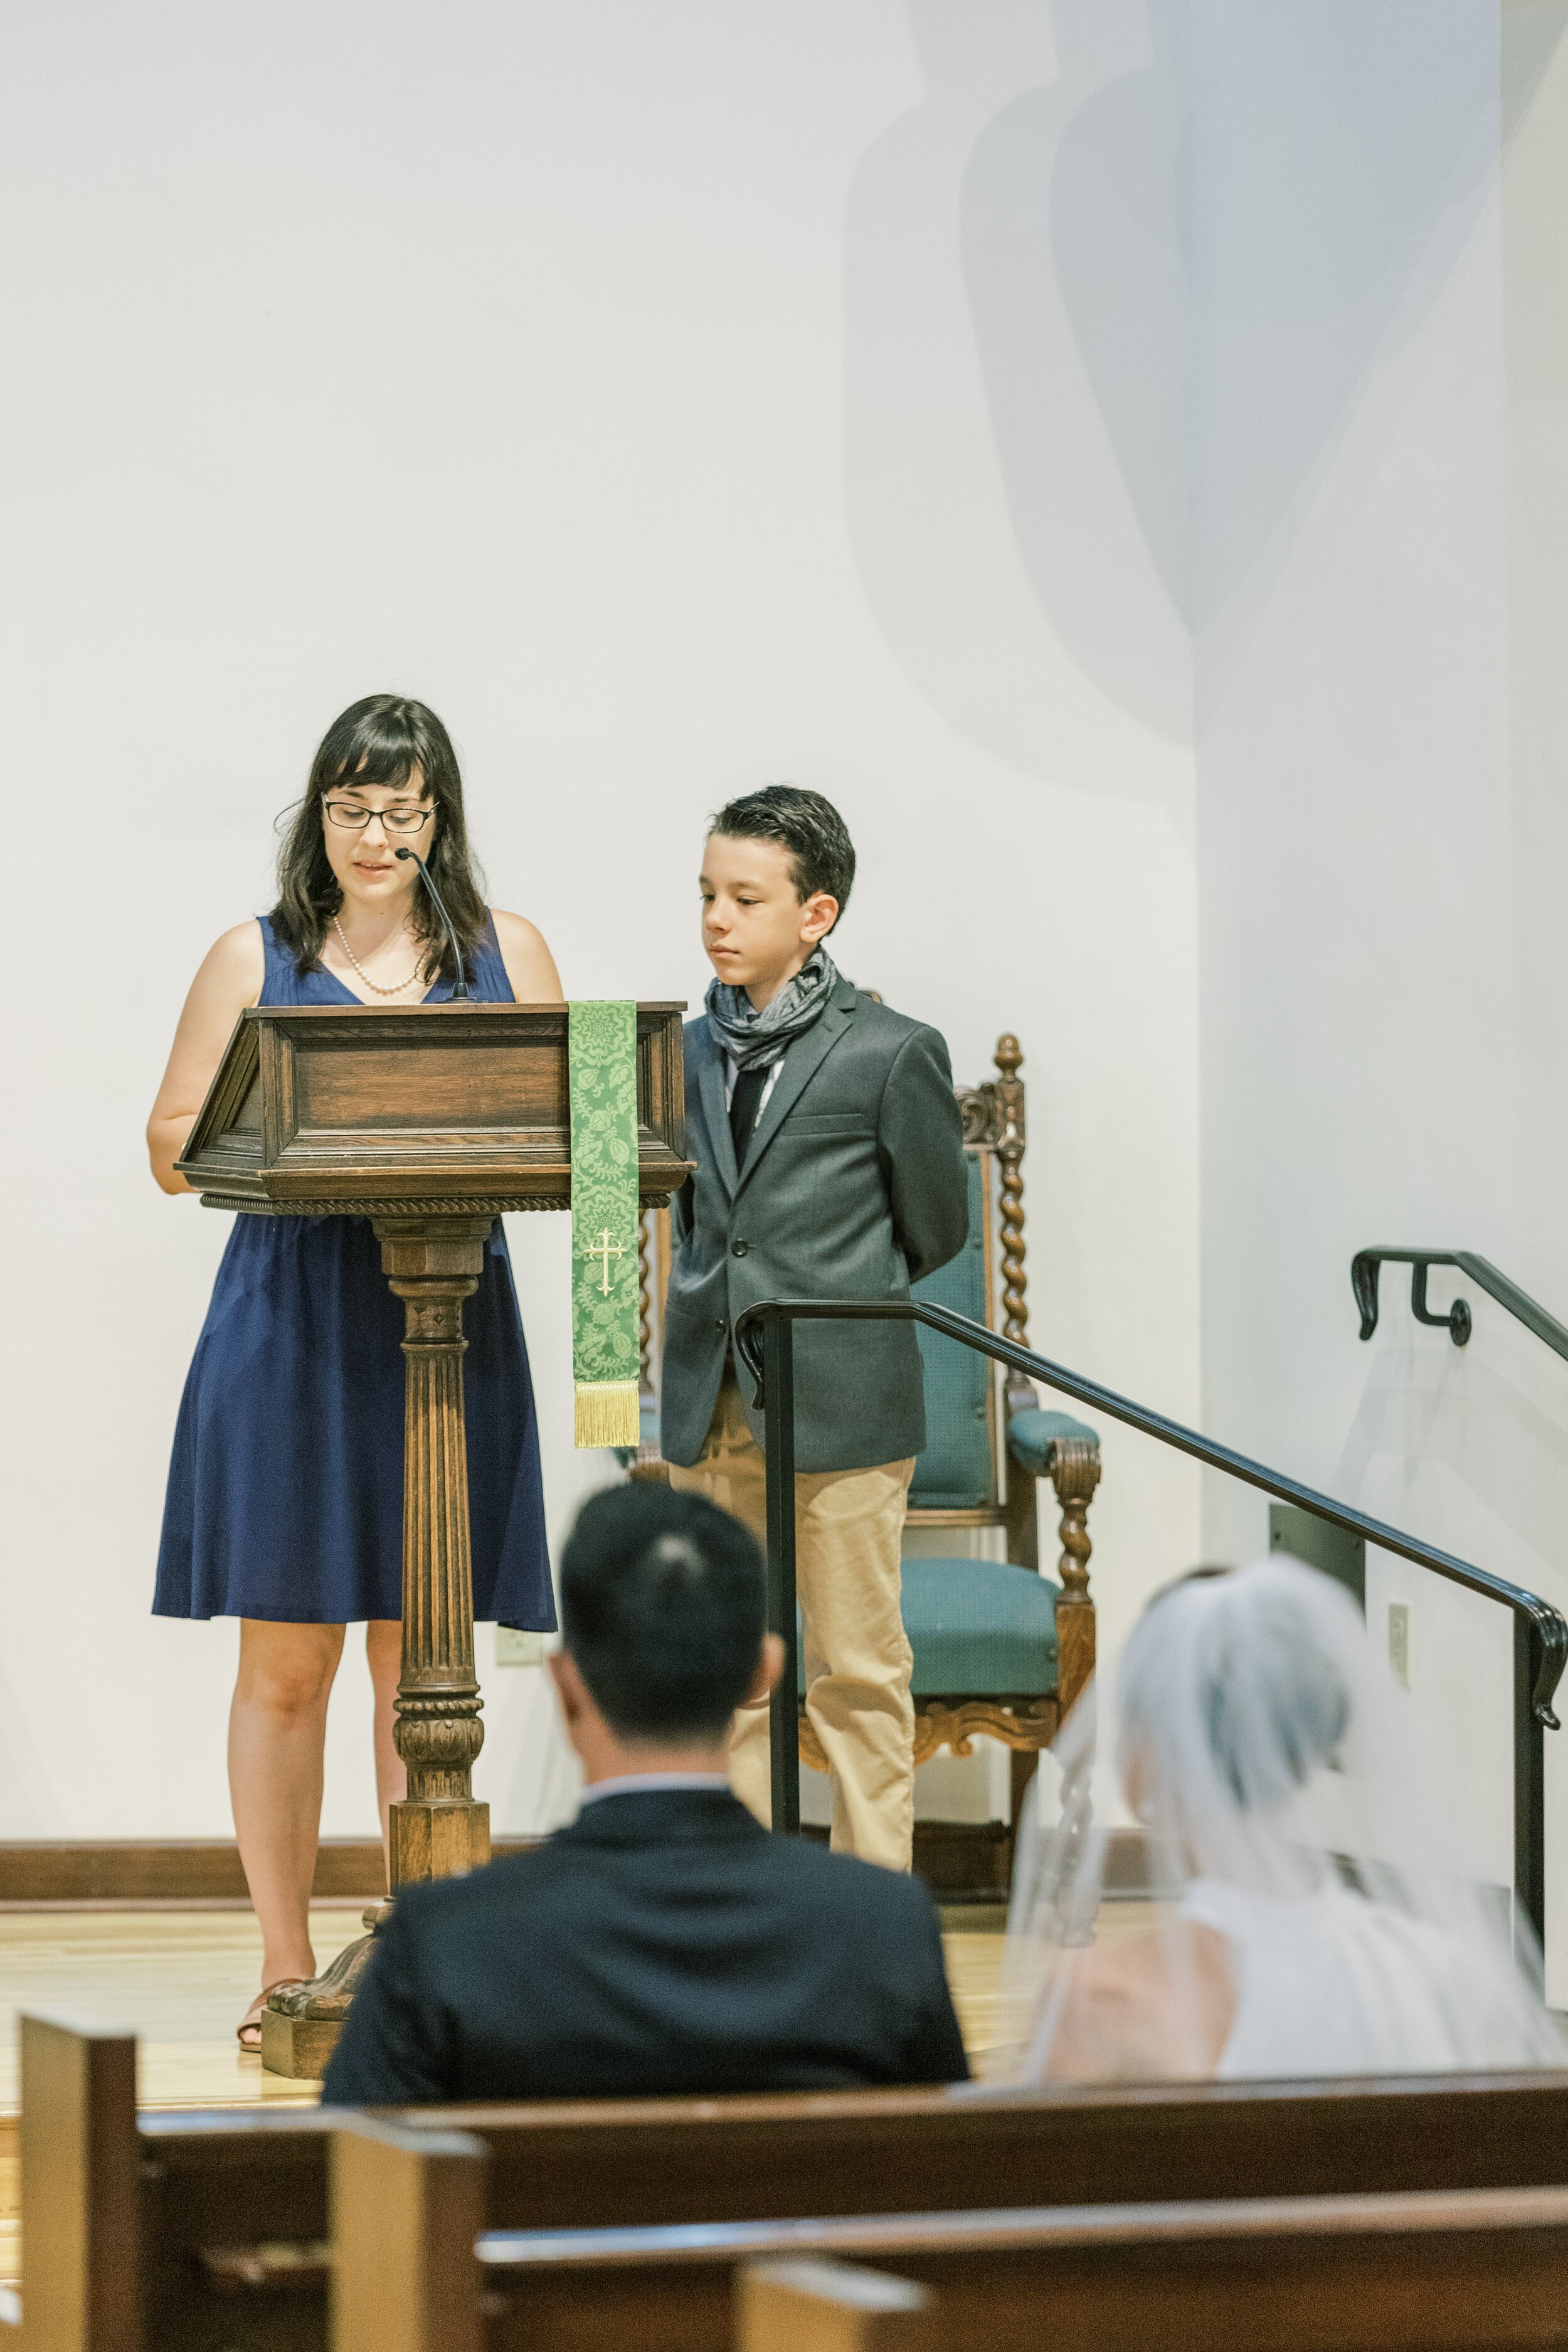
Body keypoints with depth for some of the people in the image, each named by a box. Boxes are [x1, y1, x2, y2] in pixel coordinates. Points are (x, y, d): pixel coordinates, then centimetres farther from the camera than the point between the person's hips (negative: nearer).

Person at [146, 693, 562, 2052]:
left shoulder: (507, 955, 11)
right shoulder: (256, 961, 7)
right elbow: (176, 1147, 5)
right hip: (291, 1320, -1)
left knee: (421, 1656, 3)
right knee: (286, 1662, 0)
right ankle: (286, 1967, 8)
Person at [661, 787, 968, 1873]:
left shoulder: (892, 1052, -6)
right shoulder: (692, 1052, 9)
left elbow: (936, 1230, 4)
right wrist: (729, 1299, 11)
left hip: (842, 1405, -5)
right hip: (714, 1408, 5)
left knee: (859, 1672, 1)